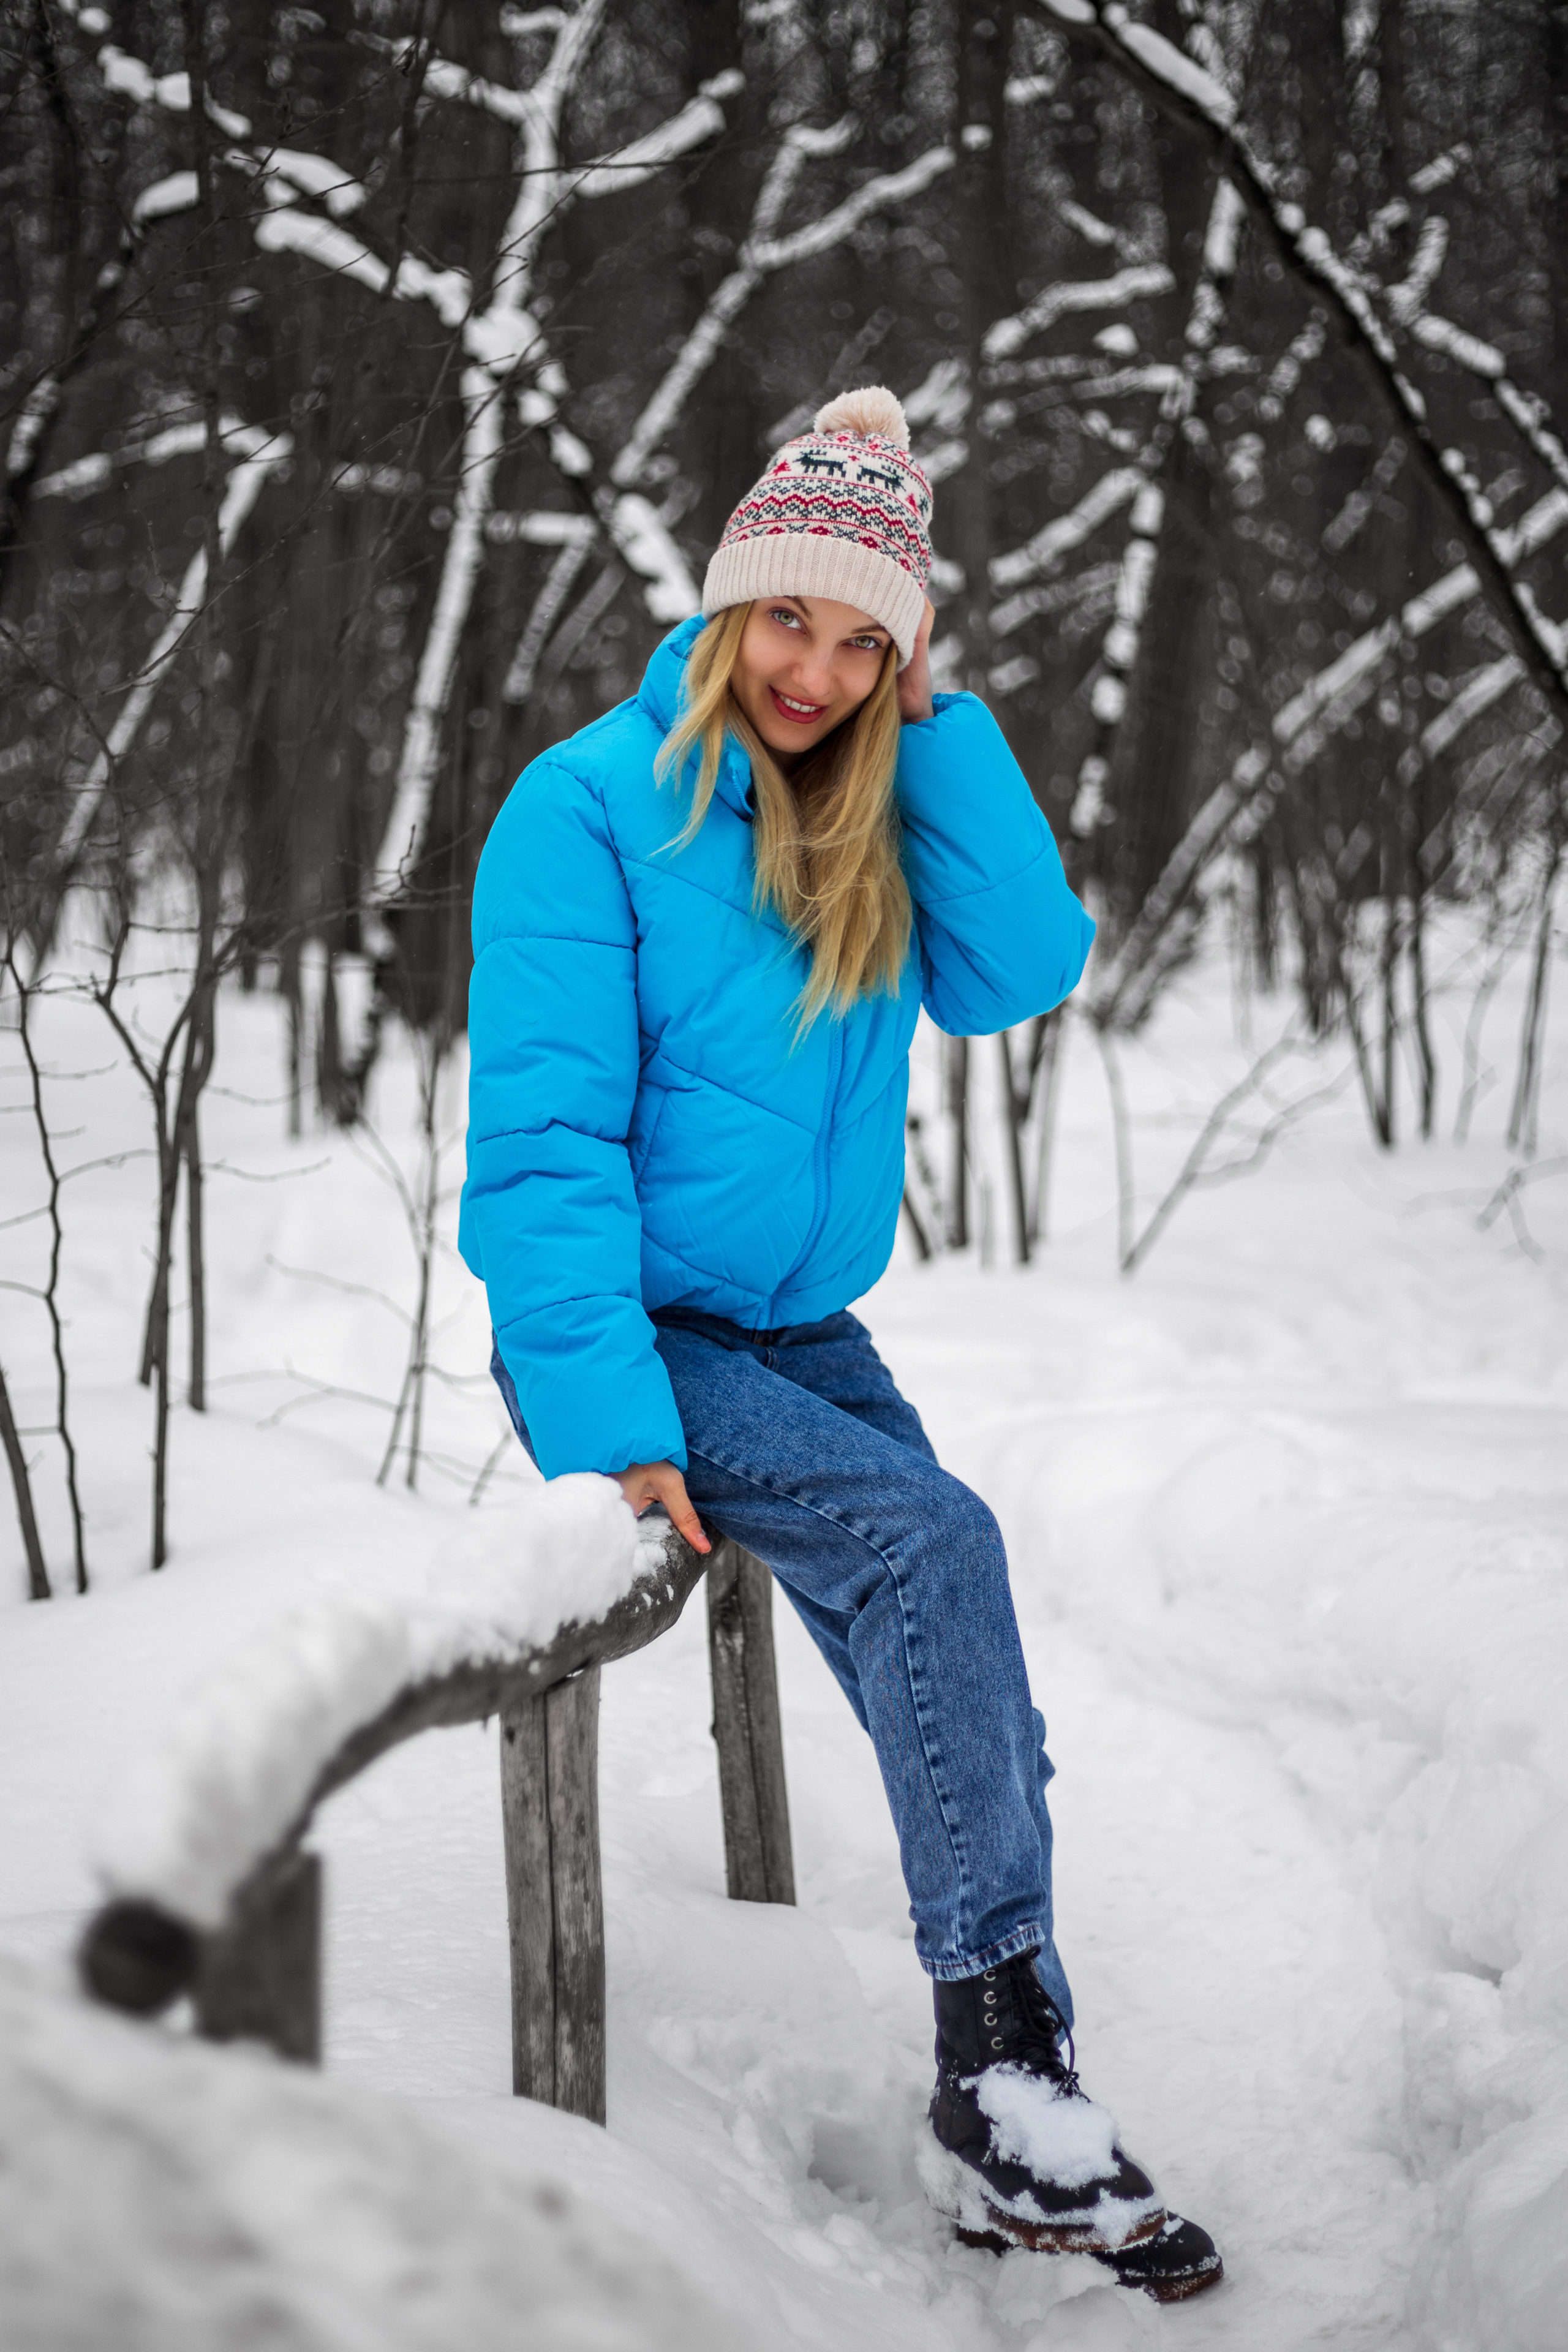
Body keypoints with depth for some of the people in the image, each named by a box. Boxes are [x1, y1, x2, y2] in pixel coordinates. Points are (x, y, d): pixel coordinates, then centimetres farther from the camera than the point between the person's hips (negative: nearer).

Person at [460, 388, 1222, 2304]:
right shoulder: (593, 806, -13)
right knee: (926, 1538, -27)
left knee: (959, 1693, -10)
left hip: (799, 1327, 6)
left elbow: (1024, 973, -11)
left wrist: (934, 722, -13)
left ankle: (1001, 2133, -5)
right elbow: (543, 1141, -17)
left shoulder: (878, 808, 5)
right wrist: (613, 1423, -26)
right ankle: (1003, 2057, -23)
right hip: (621, 1333, -6)